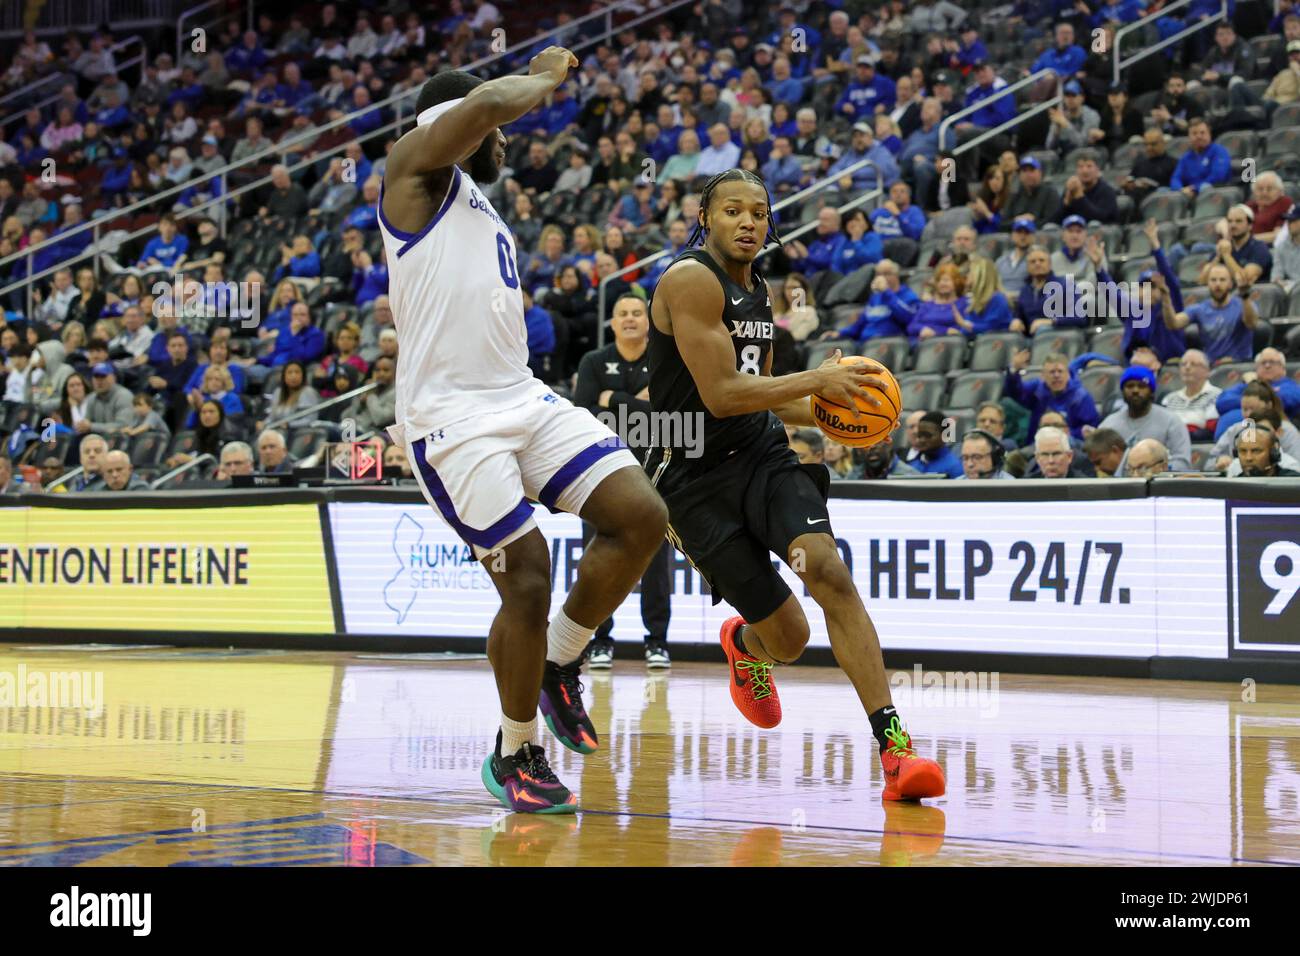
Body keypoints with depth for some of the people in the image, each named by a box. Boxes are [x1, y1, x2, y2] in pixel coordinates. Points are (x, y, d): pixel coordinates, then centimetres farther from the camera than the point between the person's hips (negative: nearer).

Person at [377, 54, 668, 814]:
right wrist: (547, 77, 0)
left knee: (641, 515, -8)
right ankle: (516, 755, 10)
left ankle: (559, 664, 12)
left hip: (524, 399, 8)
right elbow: (488, 102, -18)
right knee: (529, 581, -10)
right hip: (451, 417, -8)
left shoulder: (488, 219, 26)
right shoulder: (416, 168, 0)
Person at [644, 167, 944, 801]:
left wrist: (826, 412, 9)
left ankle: (893, 746, -27)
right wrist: (816, 380, -19)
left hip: (762, 455, 6)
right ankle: (744, 645, 38)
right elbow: (720, 394, -21)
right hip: (695, 475, -6)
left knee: (828, 570, -23)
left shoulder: (757, 290, 13)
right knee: (789, 638, -3)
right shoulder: (691, 280, -13)